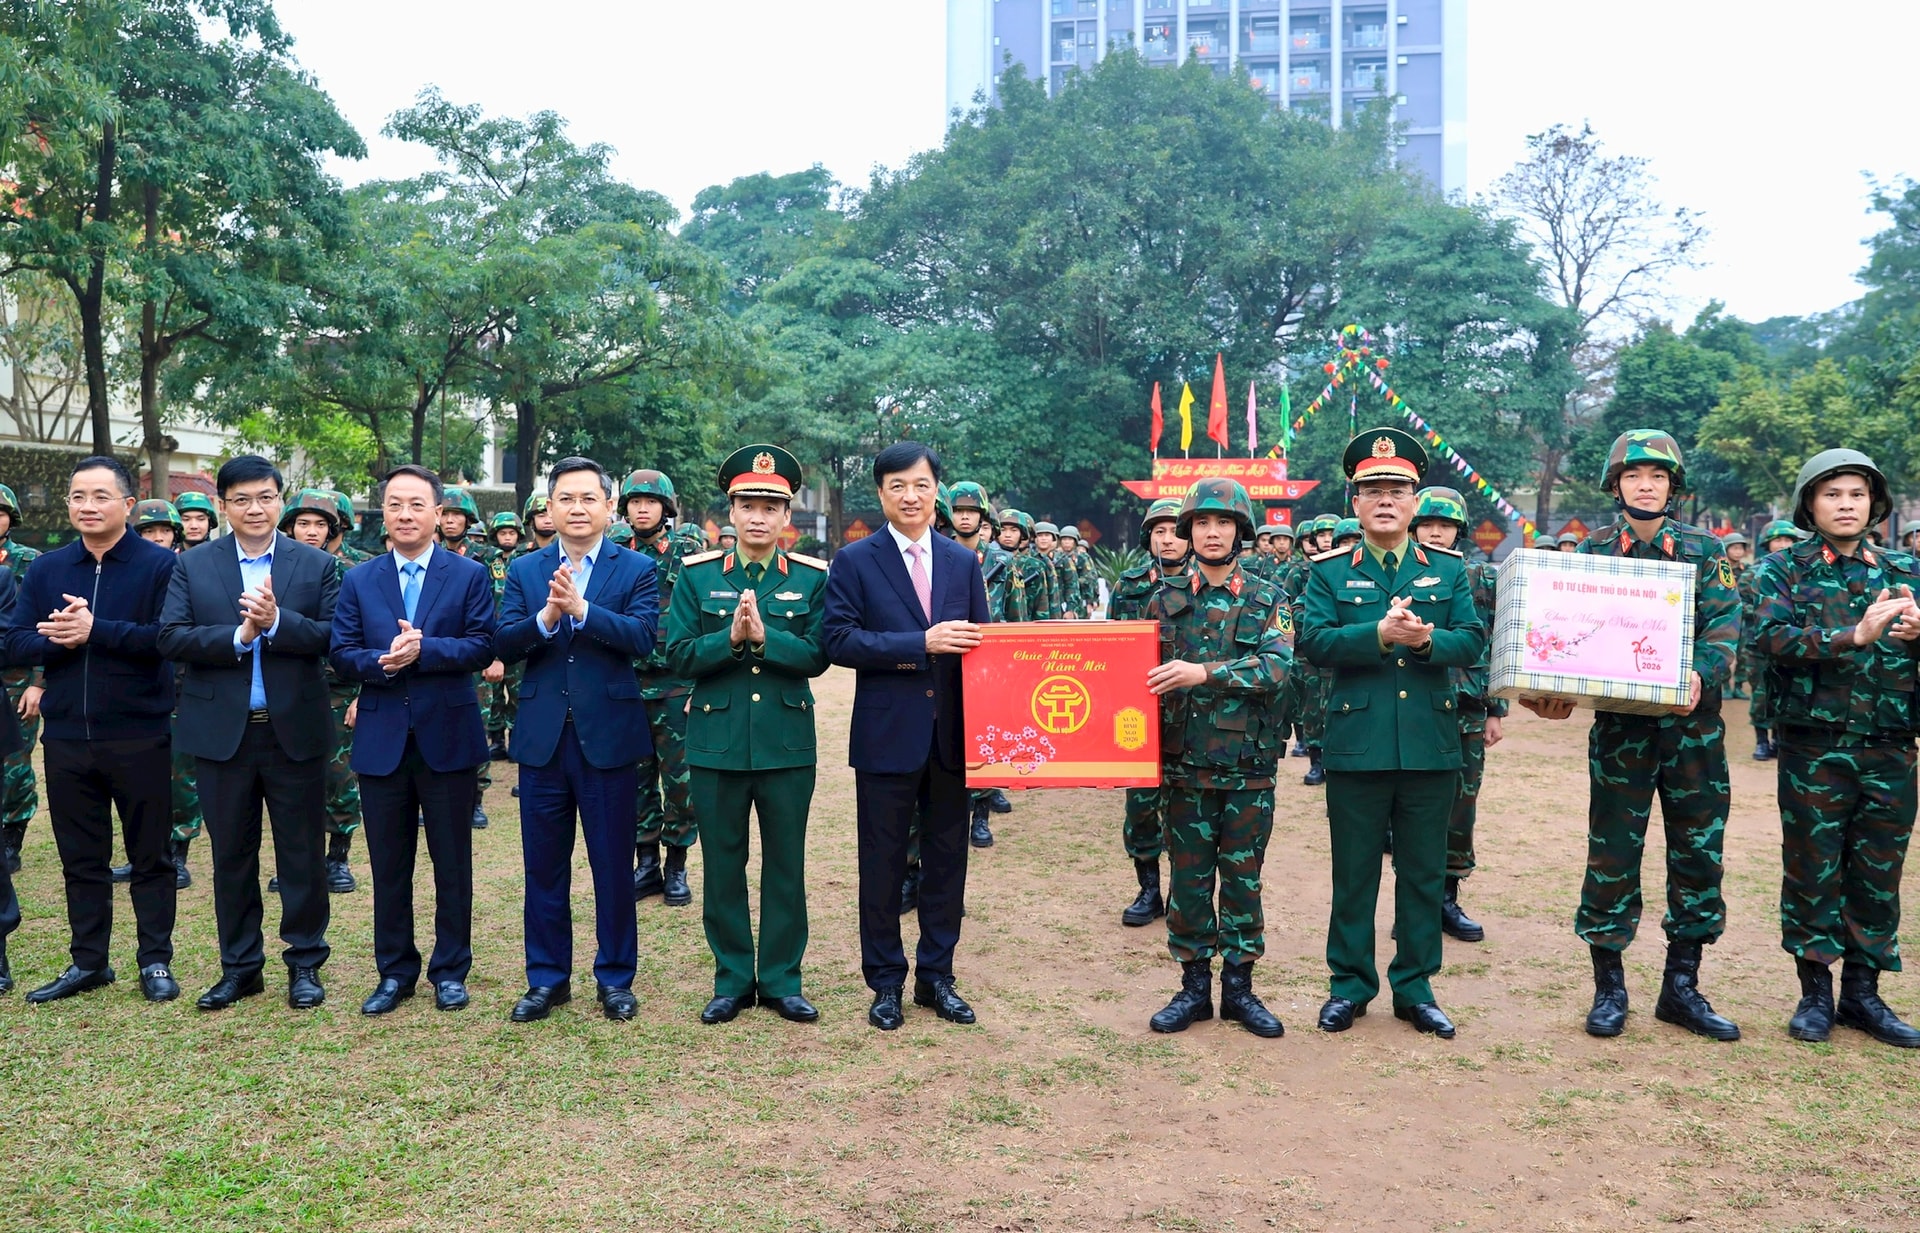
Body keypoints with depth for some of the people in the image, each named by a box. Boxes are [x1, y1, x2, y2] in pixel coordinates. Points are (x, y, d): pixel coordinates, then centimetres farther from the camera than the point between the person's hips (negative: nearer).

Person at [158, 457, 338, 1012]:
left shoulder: (317, 565, 2)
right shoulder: (193, 565, 5)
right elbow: (170, 637, -7)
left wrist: (278, 622, -22)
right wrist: (238, 635, -19)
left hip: (296, 731, -1)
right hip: (221, 732, 1)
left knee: (303, 854, 6)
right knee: (231, 856, 12)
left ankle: (305, 962, 20)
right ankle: (240, 966, 25)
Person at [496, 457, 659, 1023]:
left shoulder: (637, 569, 0)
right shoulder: (524, 570, 8)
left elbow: (642, 638, -15)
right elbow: (502, 645, -3)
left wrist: (582, 609, -27)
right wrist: (545, 618, -22)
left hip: (608, 736, -2)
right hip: (542, 737, 3)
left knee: (613, 866, 6)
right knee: (544, 866, 11)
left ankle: (616, 978, 21)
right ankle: (547, 978, 24)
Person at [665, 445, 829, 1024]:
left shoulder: (813, 577, 2)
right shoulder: (697, 574, 2)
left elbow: (817, 656, -7)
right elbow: (679, 656, -4)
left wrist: (763, 635, -21)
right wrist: (730, 638, -20)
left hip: (788, 743, 0)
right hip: (717, 742, 0)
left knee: (786, 866, 8)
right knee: (722, 866, 8)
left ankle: (781, 979, 21)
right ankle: (732, 980, 22)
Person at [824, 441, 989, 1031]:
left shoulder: (963, 561, 8)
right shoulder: (855, 561, -2)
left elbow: (976, 644, 10)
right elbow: (839, 640, -12)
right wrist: (922, 643, -20)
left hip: (951, 734, 3)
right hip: (887, 734, -3)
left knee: (946, 860, 11)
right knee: (883, 864, 7)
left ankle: (936, 976, 25)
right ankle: (885, 982, 22)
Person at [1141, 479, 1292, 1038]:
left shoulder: (1267, 600, 2)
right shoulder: (1164, 600, 6)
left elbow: (1278, 665, -14)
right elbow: (1141, 674, 7)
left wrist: (1203, 672, -23)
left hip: (1250, 765, -1)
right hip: (1186, 765, 1)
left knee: (1243, 879, 8)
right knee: (1189, 879, 7)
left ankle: (1239, 986, 20)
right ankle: (1194, 985, 19)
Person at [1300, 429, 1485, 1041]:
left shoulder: (1449, 568, 8)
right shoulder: (1329, 570, 3)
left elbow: (1473, 642, 0)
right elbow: (1313, 639, -10)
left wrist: (1428, 640, -20)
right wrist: (1380, 635, -24)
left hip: (1431, 747, 2)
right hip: (1356, 747, -2)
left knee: (1424, 874, 10)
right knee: (1354, 873, 7)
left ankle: (1415, 989, 23)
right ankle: (1349, 985, 21)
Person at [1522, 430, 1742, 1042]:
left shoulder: (1704, 549, 6)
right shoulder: (1592, 551, 5)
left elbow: (1725, 625, -5)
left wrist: (1700, 675, -25)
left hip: (1694, 722, 2)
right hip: (1620, 721, -1)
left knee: (1698, 852, 7)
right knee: (1612, 853, 1)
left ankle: (1682, 986, 21)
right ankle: (1609, 989, 14)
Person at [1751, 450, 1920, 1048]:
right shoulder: (1783, 569, 1)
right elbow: (1770, 636, -15)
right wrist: (1854, 634, -25)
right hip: (1814, 747, -3)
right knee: (1811, 870, 3)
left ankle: (1862, 992, 23)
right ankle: (1815, 993, 16)